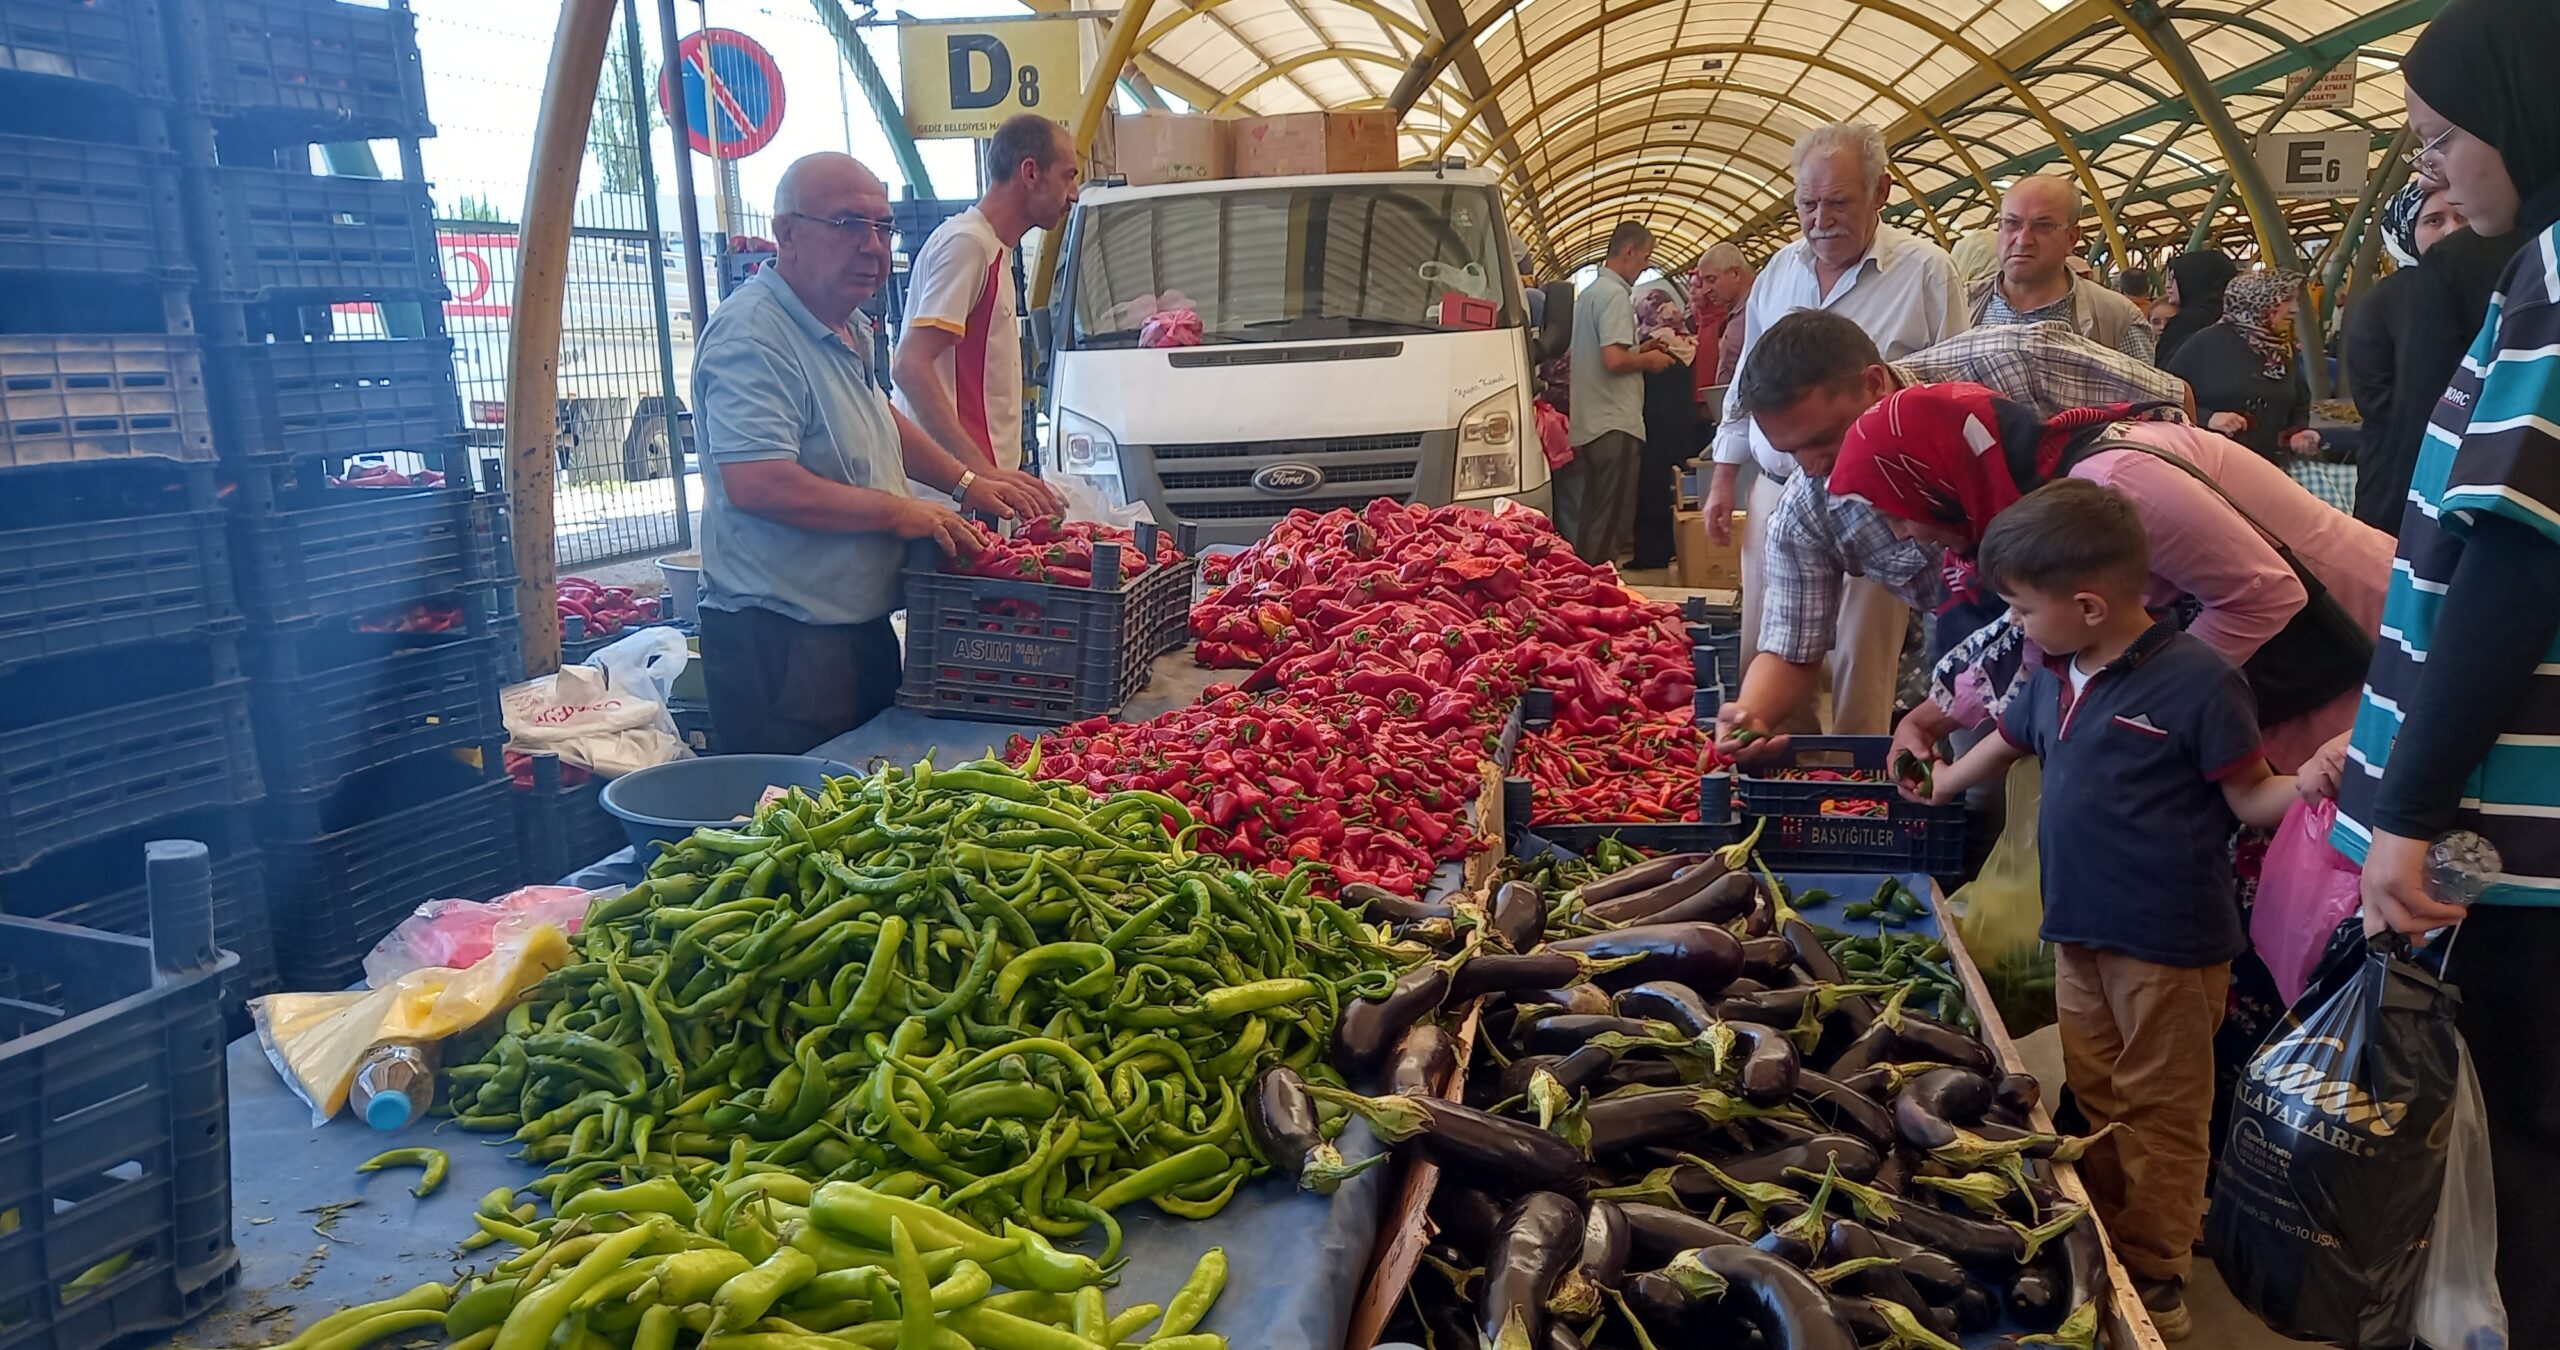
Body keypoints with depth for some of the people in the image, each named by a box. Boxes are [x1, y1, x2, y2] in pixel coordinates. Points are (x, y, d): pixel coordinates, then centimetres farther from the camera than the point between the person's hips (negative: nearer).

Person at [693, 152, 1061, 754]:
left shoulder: (847, 331, 13)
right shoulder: (753, 334, -18)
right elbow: (756, 484, -30)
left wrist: (967, 484, 19)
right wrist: (897, 512, -20)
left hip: (862, 629, 10)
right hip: (780, 642, -10)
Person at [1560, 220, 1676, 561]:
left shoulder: (1589, 292, 19)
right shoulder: (1616, 294, -11)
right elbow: (1613, 360, -21)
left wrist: (1641, 349, 20)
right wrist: (1648, 360, -4)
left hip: (1589, 425, 10)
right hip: (1615, 425, -10)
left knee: (1592, 524, 11)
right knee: (1610, 524, -7)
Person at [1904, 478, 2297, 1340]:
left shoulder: (2195, 682, -19)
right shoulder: (2056, 679, 4)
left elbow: (2251, 799, -14)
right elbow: (2004, 746, 23)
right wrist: (1935, 791, 34)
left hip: (2168, 944, -8)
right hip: (2079, 932, 8)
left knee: (2158, 1114, 7)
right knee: (2094, 1100, 21)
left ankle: (2156, 1278, 22)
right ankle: (2101, 1245, 38)